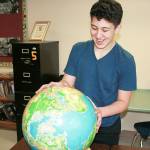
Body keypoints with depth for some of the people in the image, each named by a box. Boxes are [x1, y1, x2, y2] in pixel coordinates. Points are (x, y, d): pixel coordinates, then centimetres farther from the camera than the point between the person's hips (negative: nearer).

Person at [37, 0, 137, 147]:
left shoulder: (125, 60, -14)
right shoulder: (78, 49, -5)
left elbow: (123, 101, -12)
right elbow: (68, 82, -3)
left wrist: (100, 112, -30)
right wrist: (59, 86, -26)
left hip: (106, 128, -2)